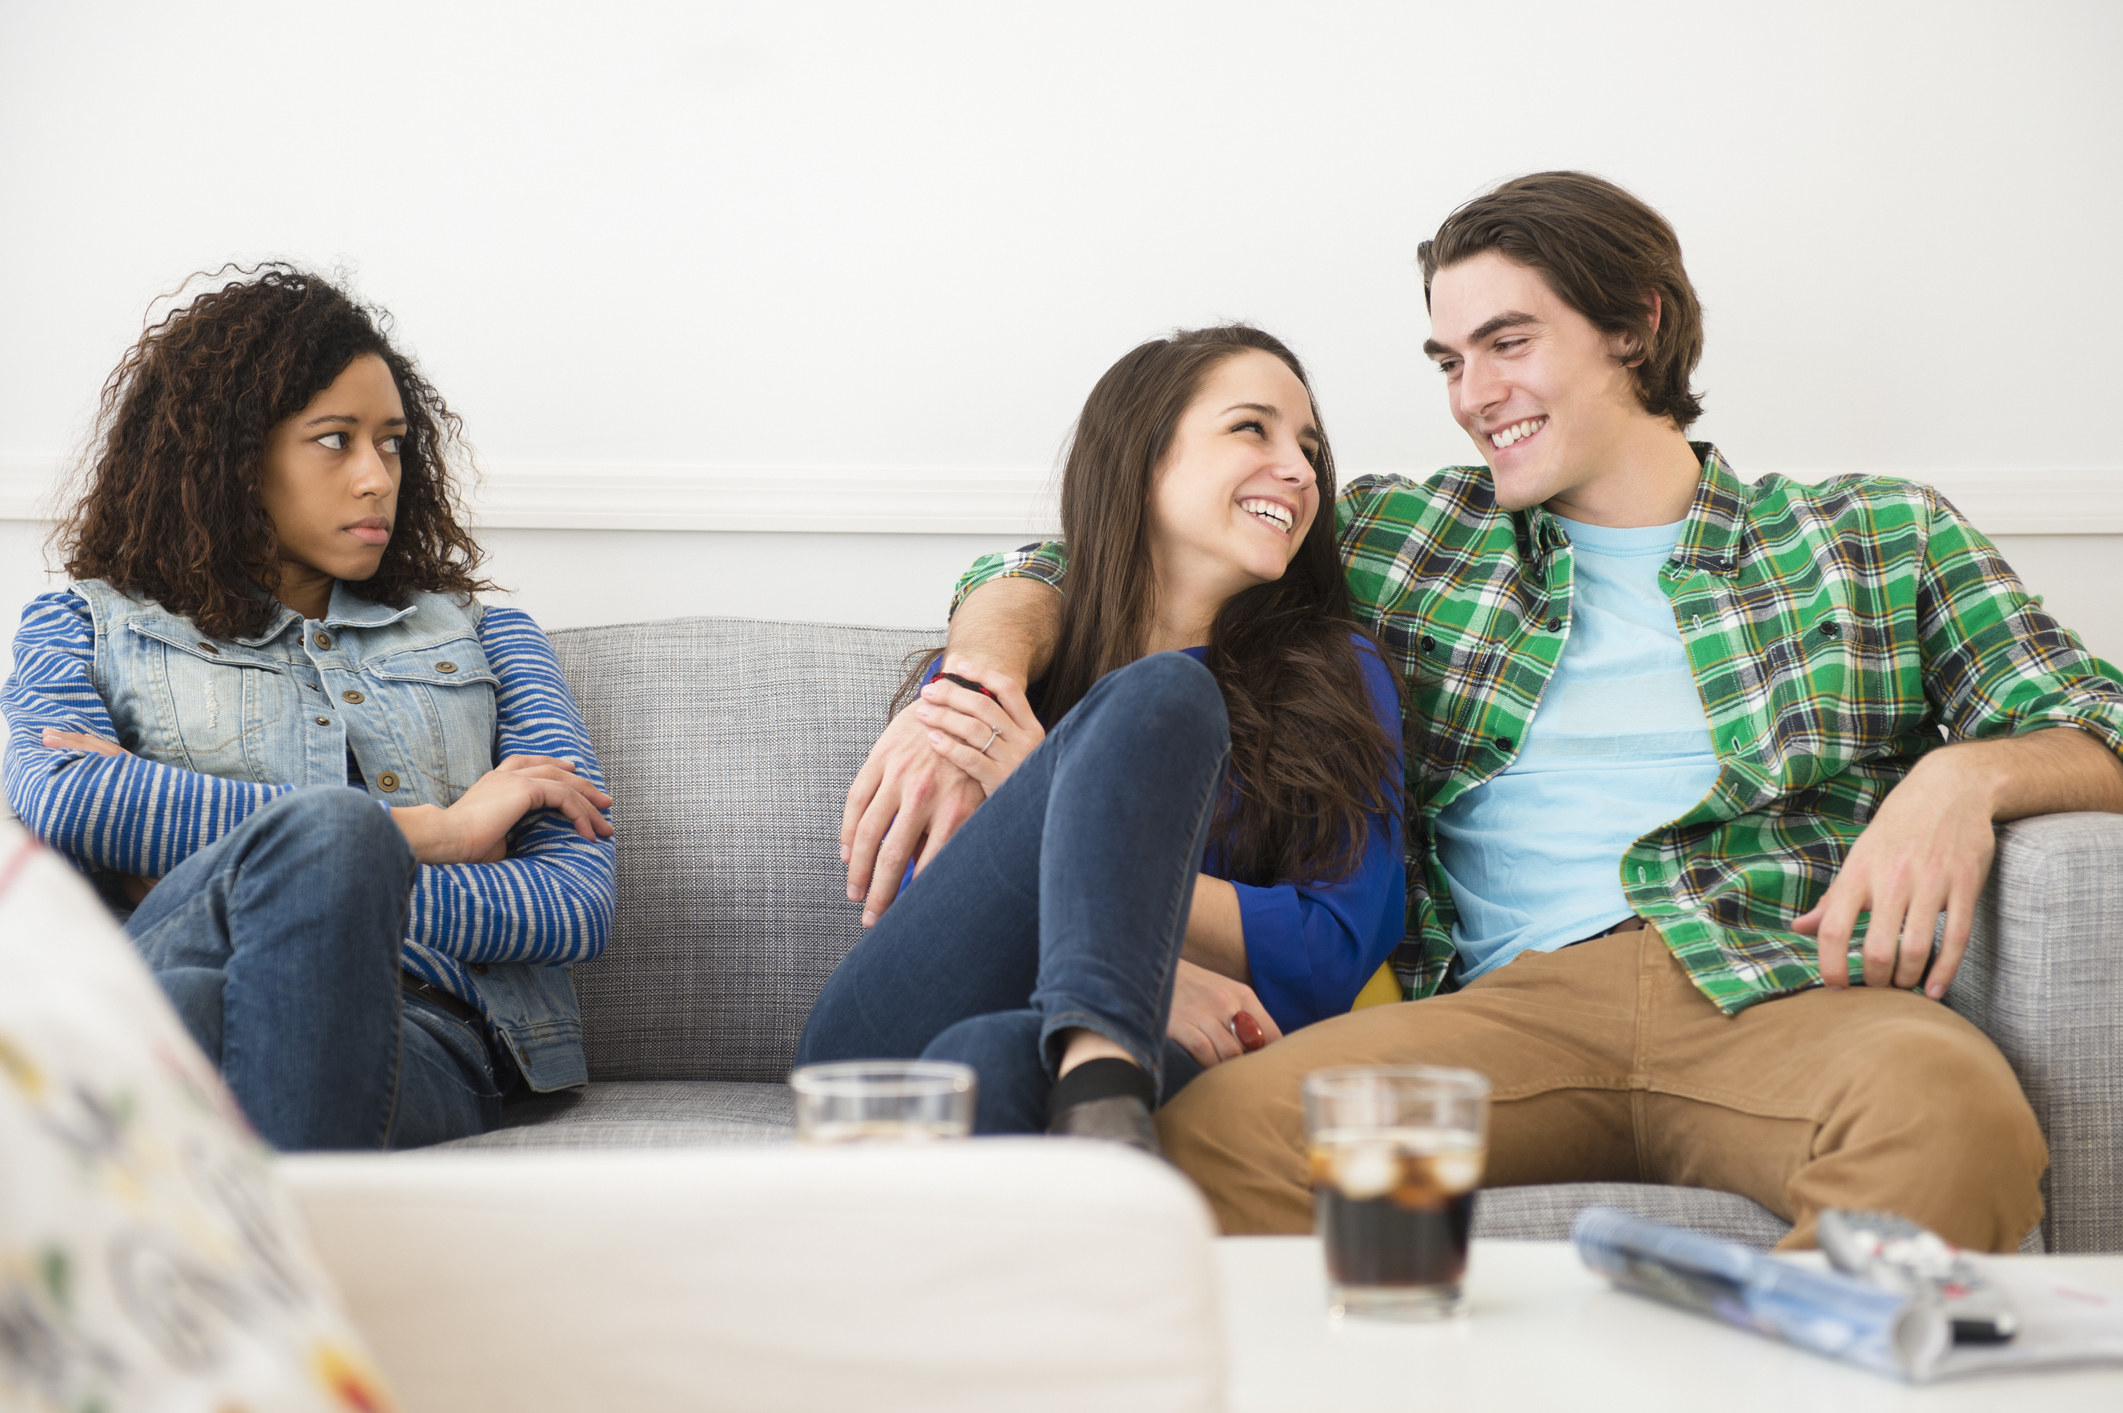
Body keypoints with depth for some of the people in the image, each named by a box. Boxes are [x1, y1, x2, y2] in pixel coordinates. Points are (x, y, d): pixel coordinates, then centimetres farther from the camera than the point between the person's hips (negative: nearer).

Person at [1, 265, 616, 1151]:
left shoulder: (481, 637, 30)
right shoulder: (92, 628, 25)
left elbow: (581, 900, 14)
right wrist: (427, 831, -2)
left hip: (423, 1034, 1)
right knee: (331, 824, -36)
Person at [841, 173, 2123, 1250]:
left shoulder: (1874, 536, 21)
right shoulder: (1413, 538, 24)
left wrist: (1964, 776, -7)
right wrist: (978, 674, 0)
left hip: (1786, 986, -1)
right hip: (1519, 997, 1)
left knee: (1951, 1103, -38)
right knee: (1217, 1130, -31)